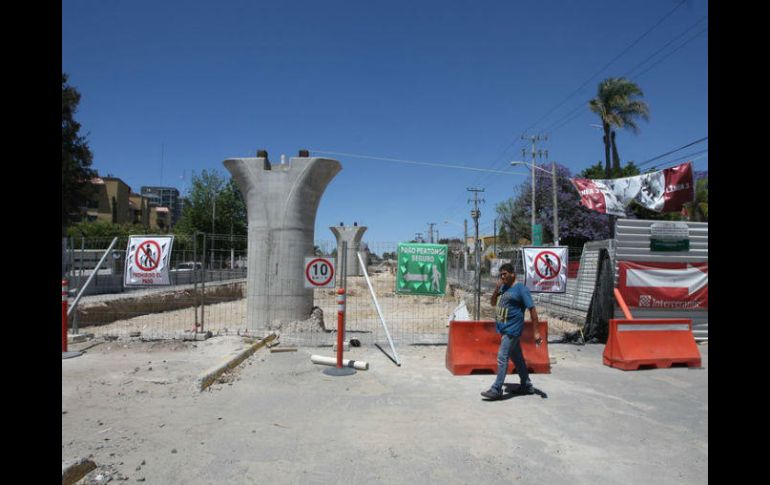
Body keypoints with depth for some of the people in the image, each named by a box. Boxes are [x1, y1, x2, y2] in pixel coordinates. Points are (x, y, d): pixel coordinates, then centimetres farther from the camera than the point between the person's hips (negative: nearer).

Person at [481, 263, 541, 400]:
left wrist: (536, 332, -16)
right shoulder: (503, 287, 10)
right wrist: (496, 289, -3)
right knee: (517, 358, 17)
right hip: (505, 328, 8)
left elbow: (532, 309, -13)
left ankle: (496, 390, -3)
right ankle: (527, 386, 30)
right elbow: (493, 303, 16)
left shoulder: (521, 289, -12)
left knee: (502, 358, -9)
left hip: (512, 329, -8)